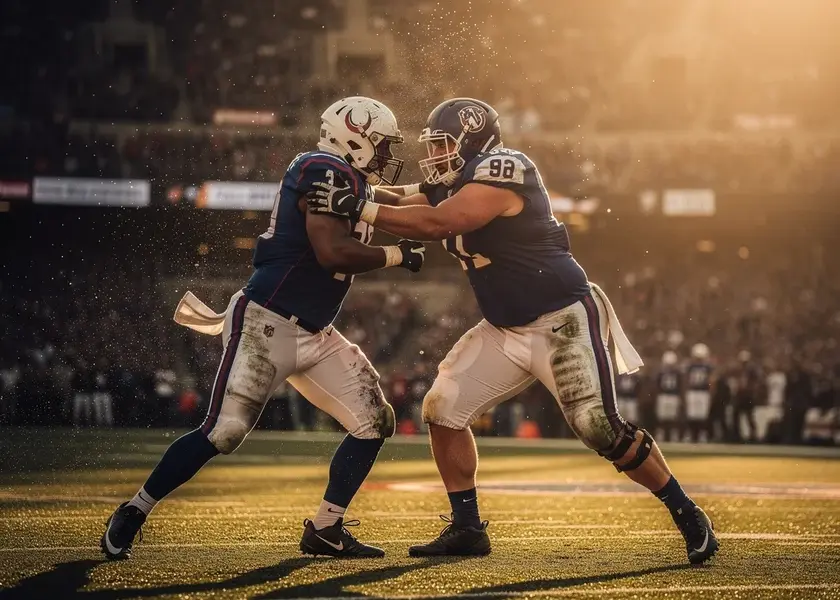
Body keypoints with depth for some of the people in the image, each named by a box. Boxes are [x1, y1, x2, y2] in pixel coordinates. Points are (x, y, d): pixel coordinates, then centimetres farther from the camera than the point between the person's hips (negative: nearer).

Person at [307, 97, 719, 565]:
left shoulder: (503, 173, -20)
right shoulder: (455, 184, 9)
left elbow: (437, 224, -27)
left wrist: (360, 208, -26)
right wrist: (355, 192, -8)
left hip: (563, 322, -9)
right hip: (507, 330, 9)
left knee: (601, 429, -13)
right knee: (444, 408, 1)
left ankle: (689, 517, 2)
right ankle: (467, 528, 11)